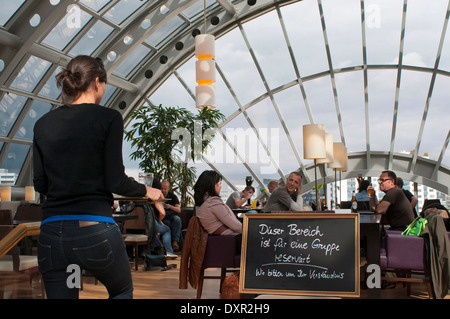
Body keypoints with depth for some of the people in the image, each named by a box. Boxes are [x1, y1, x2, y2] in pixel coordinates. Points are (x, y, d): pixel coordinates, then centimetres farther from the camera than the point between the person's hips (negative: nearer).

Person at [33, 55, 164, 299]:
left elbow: (40, 184, 9)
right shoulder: (108, 118, -5)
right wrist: (147, 191, 8)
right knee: (122, 291, 23)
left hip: (51, 233, 4)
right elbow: (116, 181, -10)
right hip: (94, 230, -4)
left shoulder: (43, 124, 8)